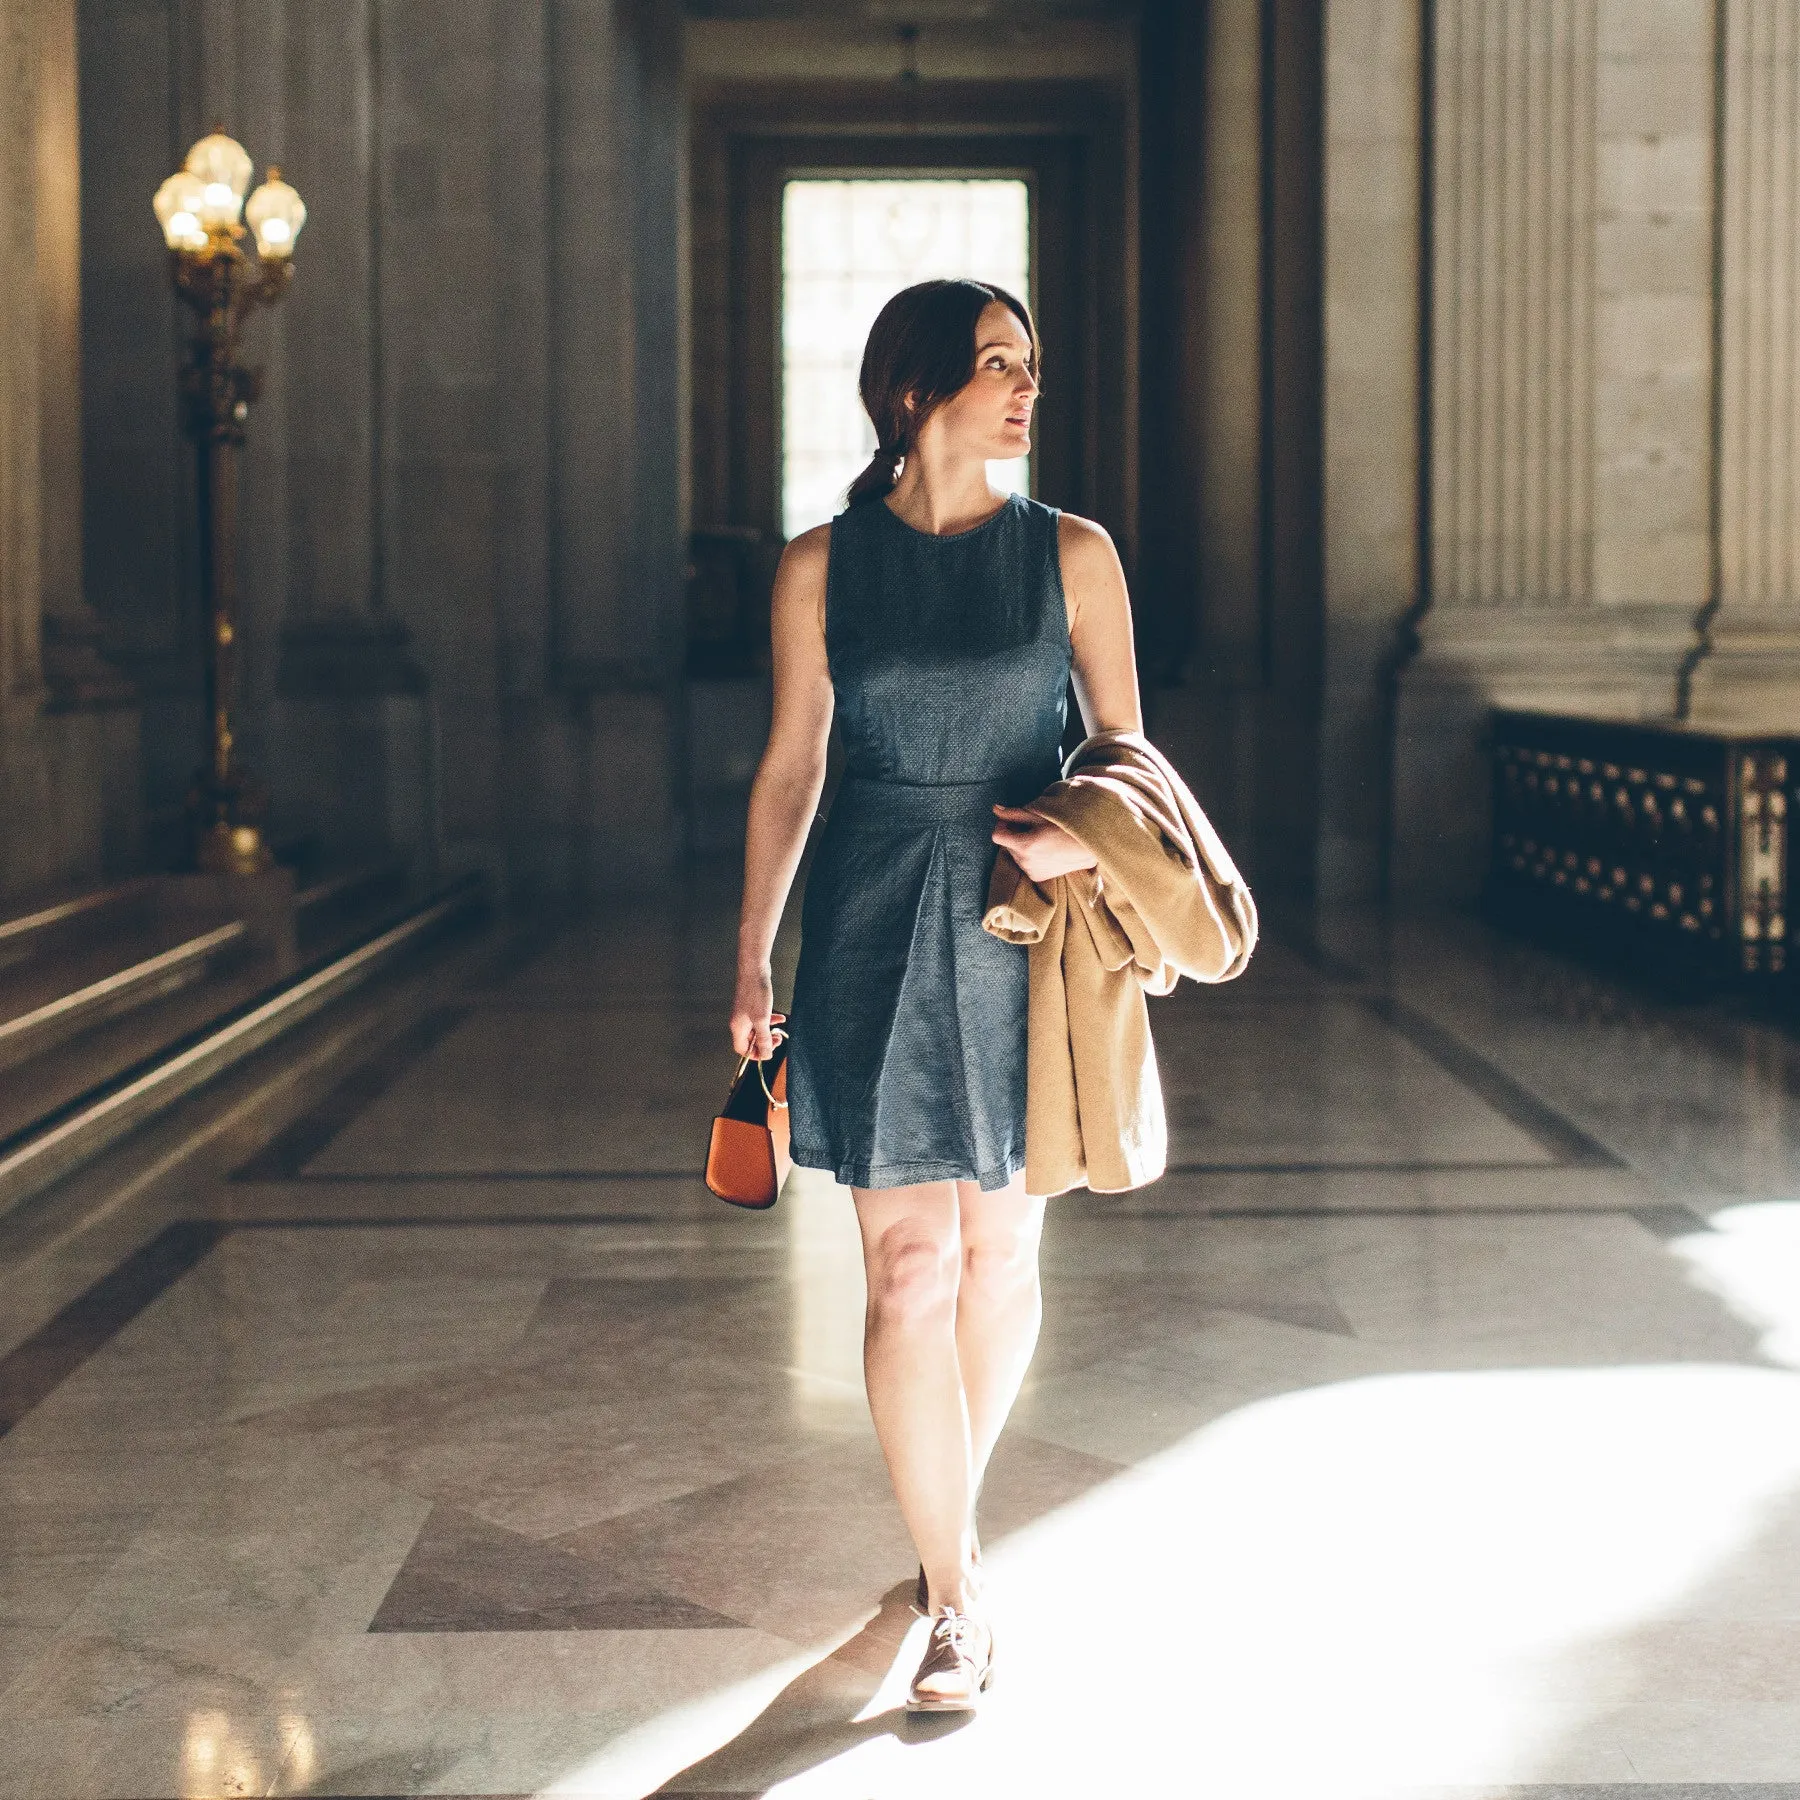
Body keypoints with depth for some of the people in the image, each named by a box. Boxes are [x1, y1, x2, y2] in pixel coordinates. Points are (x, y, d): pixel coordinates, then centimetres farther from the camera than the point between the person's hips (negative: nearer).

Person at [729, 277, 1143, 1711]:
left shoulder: (1071, 553, 1)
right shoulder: (822, 567, 1)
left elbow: (1128, 749, 6)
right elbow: (790, 766, 7)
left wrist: (1092, 838, -16)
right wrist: (753, 955, 5)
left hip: (1025, 923, 1)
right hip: (877, 931, -1)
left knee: (1001, 1249, 11)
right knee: (909, 1268, -4)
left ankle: (949, 1507, 35)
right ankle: (957, 1596, 4)